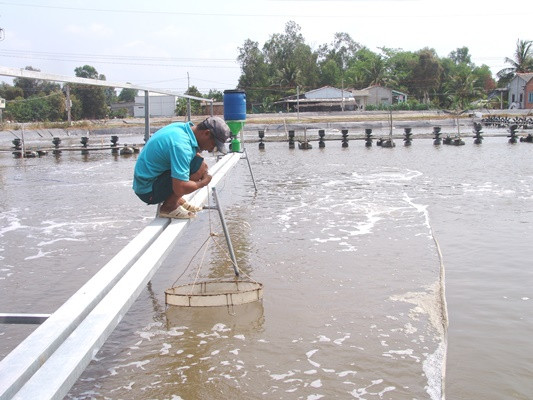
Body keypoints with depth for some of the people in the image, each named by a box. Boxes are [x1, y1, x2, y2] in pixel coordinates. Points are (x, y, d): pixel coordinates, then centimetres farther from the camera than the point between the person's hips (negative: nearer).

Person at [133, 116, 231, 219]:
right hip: (149, 192, -10)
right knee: (199, 167, -22)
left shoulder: (181, 126, 1)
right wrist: (203, 182, -14)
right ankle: (169, 207, -10)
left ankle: (177, 200, 13)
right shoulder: (181, 145, -28)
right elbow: (180, 188, -32)